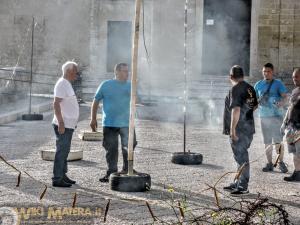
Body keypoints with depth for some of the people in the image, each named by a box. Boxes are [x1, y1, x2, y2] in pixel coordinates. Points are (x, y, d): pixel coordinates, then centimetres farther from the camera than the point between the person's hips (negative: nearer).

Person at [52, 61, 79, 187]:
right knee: (61, 151, -7)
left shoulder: (66, 84, 16)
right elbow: (56, 104, -21)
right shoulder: (62, 84, -15)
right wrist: (61, 123, -25)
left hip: (68, 125, 10)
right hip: (63, 125, -10)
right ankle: (57, 179, -4)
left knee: (64, 151, 15)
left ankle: (62, 176, 23)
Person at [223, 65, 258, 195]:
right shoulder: (250, 88, 9)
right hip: (249, 127, 9)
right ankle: (238, 183, 26)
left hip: (238, 129, -9)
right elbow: (255, 106, 19)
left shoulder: (235, 89, -16)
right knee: (241, 156, 17)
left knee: (241, 157, -4)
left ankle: (243, 187, 0)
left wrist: (232, 129, -23)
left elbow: (236, 110, -24)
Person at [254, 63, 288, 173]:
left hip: (276, 115, -3)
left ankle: (281, 162, 6)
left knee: (278, 141, -6)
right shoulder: (258, 84, 11)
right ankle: (269, 163, 14)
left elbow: (285, 97, -7)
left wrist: (280, 103, -27)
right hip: (264, 116, 3)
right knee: (267, 141, 7)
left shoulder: (278, 84, 1)